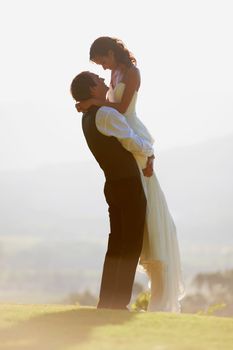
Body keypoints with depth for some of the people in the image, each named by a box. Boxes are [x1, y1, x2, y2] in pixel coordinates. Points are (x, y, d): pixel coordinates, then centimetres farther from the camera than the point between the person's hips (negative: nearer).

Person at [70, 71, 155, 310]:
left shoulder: (88, 118, 12)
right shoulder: (107, 114, -17)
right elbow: (134, 144, -12)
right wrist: (150, 151, 8)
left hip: (113, 186, 9)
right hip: (130, 186, -9)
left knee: (116, 246, 12)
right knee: (132, 246, -5)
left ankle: (106, 302, 11)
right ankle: (120, 303, -7)